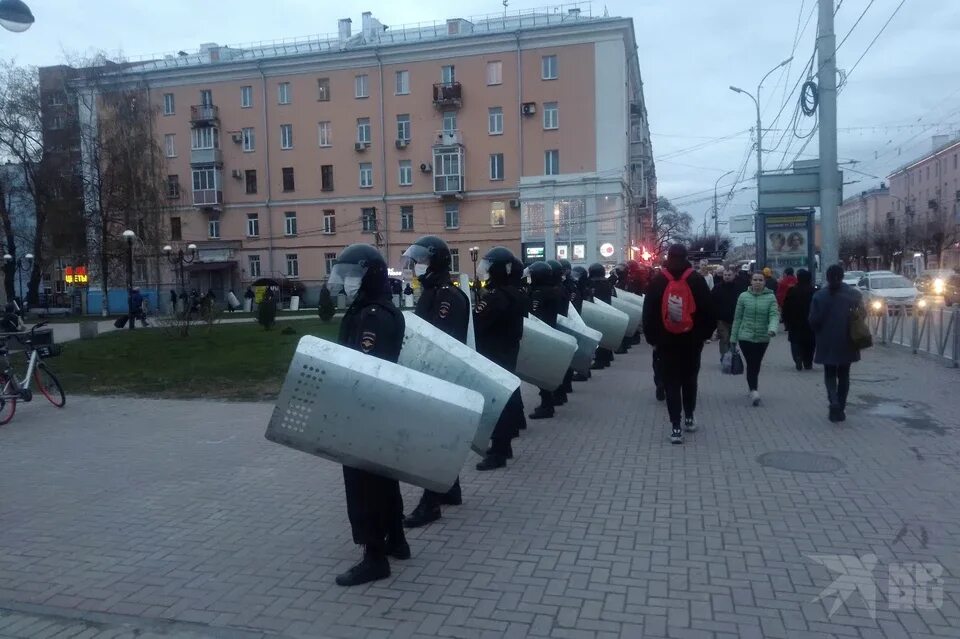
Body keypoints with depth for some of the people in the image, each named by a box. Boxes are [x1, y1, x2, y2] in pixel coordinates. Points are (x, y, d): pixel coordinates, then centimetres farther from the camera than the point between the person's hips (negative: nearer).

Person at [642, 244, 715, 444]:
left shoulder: (657, 281, -2)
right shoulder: (697, 280, -2)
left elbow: (648, 313, -2)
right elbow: (707, 310, -2)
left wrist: (651, 338, 6)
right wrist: (705, 334, 9)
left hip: (666, 341, -1)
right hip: (692, 340, 1)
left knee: (671, 382, 1)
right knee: (690, 379, 19)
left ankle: (676, 426, -5)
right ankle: (689, 417, 29)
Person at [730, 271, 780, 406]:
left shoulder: (771, 297, -2)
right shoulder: (744, 296, -2)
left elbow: (774, 315, -11)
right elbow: (737, 318, 3)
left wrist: (772, 329, -31)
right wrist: (733, 337, 4)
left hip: (763, 338, 1)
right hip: (745, 336, -1)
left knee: (757, 365, 14)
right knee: (751, 364, -11)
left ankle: (754, 389, 32)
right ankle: (754, 391, -16)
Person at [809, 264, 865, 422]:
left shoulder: (819, 295, -7)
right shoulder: (854, 294, -4)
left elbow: (813, 320, -8)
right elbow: (863, 314, -2)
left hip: (827, 343, -1)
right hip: (847, 343, 1)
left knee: (830, 374, 9)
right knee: (844, 375, 13)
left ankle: (834, 401, -15)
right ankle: (841, 409, 15)